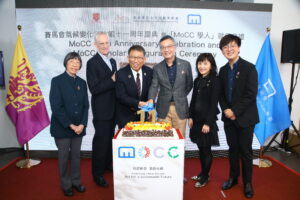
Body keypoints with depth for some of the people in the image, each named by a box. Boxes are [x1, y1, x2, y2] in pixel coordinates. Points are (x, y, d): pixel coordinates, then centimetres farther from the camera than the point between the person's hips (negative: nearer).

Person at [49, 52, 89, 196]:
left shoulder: (82, 82, 6)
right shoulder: (57, 81, -8)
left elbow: (85, 106, 5)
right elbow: (56, 107, -14)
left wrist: (82, 124, -8)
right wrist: (70, 125, -16)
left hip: (79, 127, 4)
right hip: (62, 128, -4)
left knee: (76, 155, 14)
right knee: (64, 156, 10)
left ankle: (76, 181, 33)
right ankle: (66, 185, 30)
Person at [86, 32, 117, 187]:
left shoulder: (112, 61, 11)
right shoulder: (92, 62, -12)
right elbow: (94, 88, -20)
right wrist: (112, 80, -22)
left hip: (113, 108, 7)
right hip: (101, 110, -7)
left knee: (109, 138, 19)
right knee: (101, 141, 2)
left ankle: (108, 164, 38)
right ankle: (97, 173, 19)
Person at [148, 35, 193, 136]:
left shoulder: (185, 65, 1)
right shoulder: (157, 68, 3)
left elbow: (189, 84, 10)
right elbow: (154, 86, -5)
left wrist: (181, 97, 4)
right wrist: (151, 100, -22)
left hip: (180, 108, 0)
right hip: (163, 109, 1)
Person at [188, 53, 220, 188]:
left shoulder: (215, 81, -11)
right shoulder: (197, 80, 10)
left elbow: (214, 104, -15)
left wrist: (207, 123, -17)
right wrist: (191, 117, 8)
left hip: (207, 120, -6)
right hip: (197, 119, 6)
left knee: (206, 149, 5)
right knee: (200, 148, 15)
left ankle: (205, 176, 22)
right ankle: (202, 173, 31)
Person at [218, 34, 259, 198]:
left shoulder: (249, 68, -9)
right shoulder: (223, 70, 8)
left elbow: (251, 94, -15)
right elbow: (221, 94, 9)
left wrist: (234, 111, -17)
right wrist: (226, 109, -7)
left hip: (245, 117, -4)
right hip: (228, 117, 5)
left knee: (245, 151, 7)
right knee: (233, 149, 15)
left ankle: (247, 182, 26)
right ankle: (233, 177, 32)